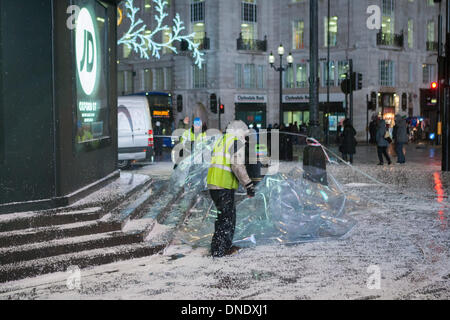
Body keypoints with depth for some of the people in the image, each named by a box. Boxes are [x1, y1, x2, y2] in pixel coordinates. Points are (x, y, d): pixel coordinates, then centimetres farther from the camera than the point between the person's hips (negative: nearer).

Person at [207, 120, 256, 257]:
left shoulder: (221, 141, 24)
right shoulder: (237, 141, -5)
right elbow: (237, 166, -16)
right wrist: (249, 184, -13)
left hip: (213, 183, 9)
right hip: (224, 186, -9)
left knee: (229, 215, 20)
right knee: (226, 217, -2)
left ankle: (226, 245, 28)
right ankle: (218, 250, 1)